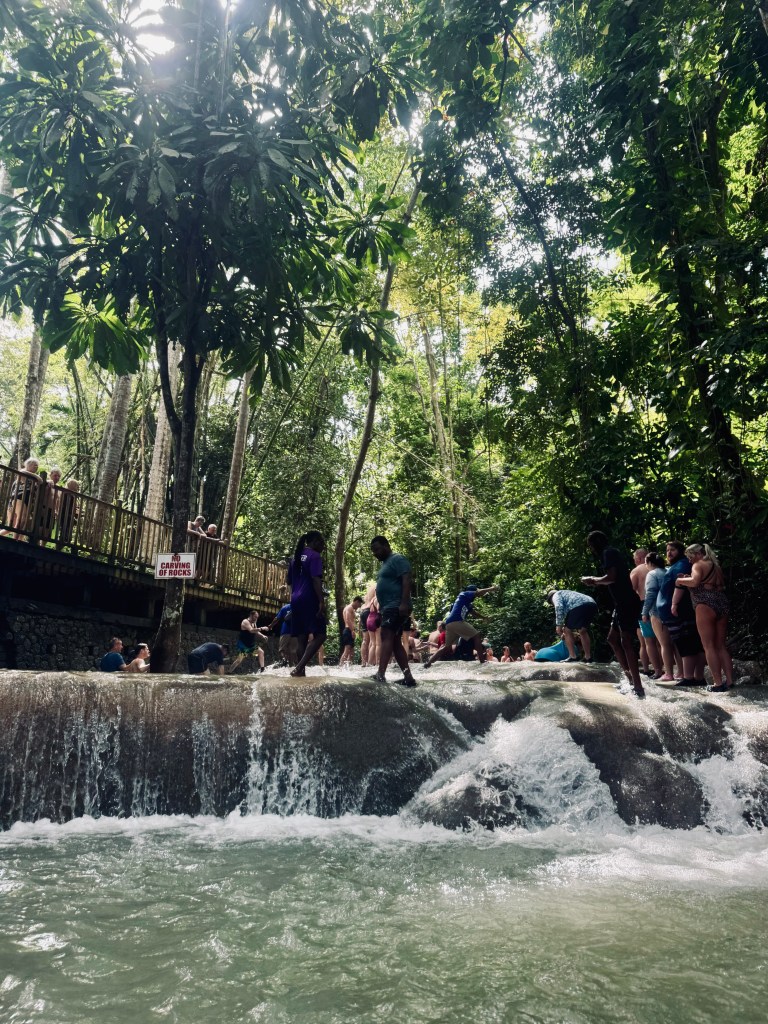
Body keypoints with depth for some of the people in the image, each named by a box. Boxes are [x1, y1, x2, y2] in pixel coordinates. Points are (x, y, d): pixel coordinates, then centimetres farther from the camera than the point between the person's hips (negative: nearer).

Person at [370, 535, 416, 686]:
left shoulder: (398, 559, -6)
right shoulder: (385, 564, 24)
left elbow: (406, 581, -18)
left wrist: (404, 603, -27)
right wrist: (379, 610, 25)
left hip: (396, 607, -10)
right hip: (388, 608, 10)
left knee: (386, 637, -21)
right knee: (395, 642, 7)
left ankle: (380, 675, -30)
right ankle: (408, 677, 8)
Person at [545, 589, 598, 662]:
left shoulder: (556, 595, 19)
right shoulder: (567, 594, 42)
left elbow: (559, 607, -3)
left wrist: (559, 625, -2)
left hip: (579, 606, -8)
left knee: (567, 630, 7)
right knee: (583, 631, 23)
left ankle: (573, 656, 5)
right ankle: (588, 657, 23)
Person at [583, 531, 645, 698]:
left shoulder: (609, 553, -9)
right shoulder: (612, 553, 20)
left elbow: (611, 577, -22)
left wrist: (592, 580, -7)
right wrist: (595, 583, 13)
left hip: (627, 604, -11)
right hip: (622, 604, 11)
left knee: (626, 643, -11)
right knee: (613, 638, 15)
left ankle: (638, 687, -11)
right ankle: (629, 676, 16)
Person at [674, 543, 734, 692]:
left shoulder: (698, 565, -3)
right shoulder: (716, 566, 21)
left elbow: (695, 581, -22)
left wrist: (679, 580, -5)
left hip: (705, 605, -8)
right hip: (722, 604, 8)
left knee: (709, 646, -3)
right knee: (721, 646, 13)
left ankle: (718, 683, -6)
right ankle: (729, 681, 9)